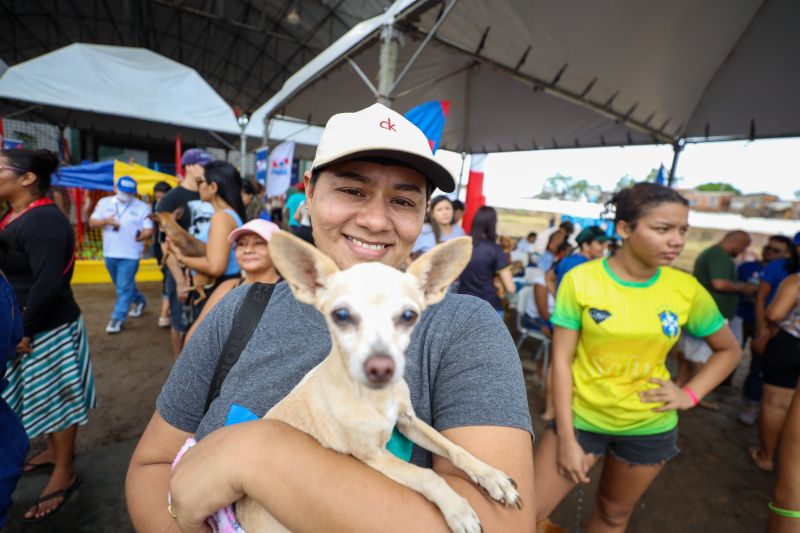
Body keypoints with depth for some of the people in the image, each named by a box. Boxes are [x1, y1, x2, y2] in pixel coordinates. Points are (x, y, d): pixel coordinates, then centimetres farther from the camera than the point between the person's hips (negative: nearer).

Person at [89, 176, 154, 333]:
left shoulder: (142, 207, -4)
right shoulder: (104, 202, 6)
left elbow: (149, 231, -7)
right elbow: (92, 222, 7)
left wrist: (140, 237, -28)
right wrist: (106, 221, -13)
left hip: (130, 254, -5)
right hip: (110, 253, 5)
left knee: (124, 287, -3)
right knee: (121, 285, 20)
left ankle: (118, 319, 6)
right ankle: (139, 300, 42)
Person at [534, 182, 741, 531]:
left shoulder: (687, 289, -8)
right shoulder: (580, 280, -17)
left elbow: (729, 350, 9)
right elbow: (561, 360, -13)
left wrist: (691, 394, -6)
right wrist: (566, 438, -12)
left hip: (649, 427, 3)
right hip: (581, 417, -2)